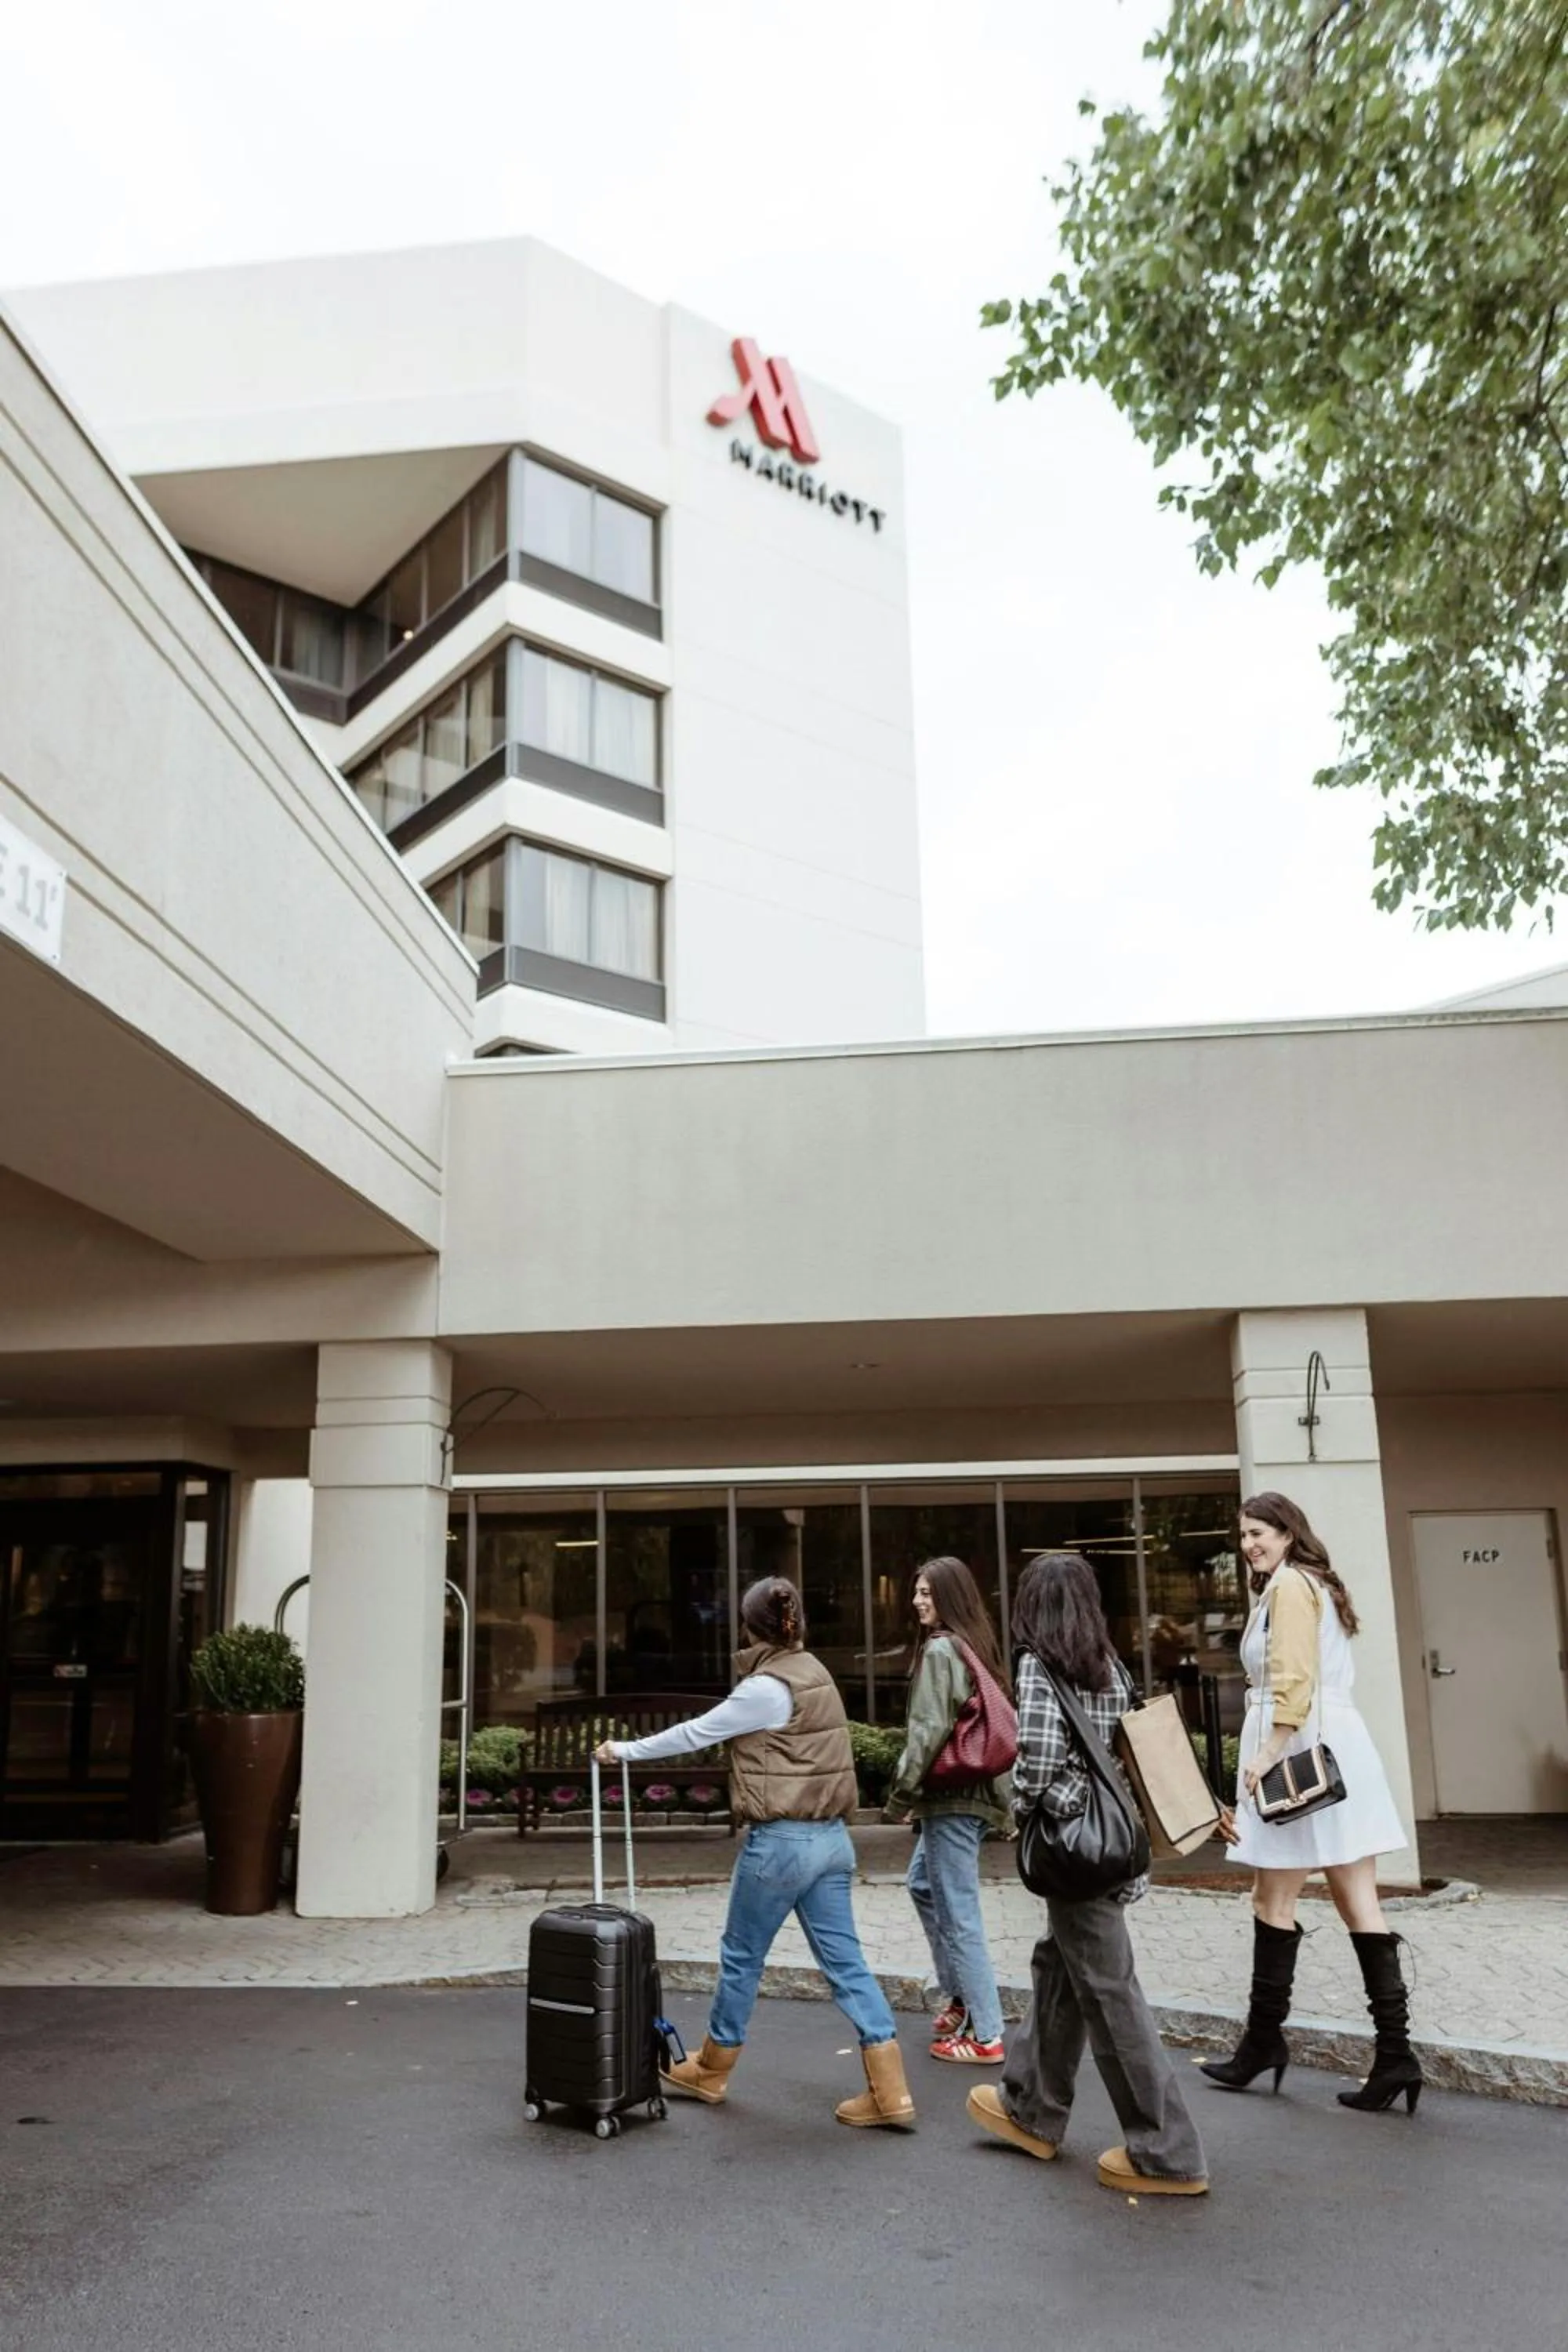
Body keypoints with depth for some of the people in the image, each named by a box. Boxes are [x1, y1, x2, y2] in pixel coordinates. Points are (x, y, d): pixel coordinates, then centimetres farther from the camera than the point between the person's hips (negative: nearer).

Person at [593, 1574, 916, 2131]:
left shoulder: (766, 1688, -16)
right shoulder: (816, 1674, 9)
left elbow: (695, 1733, -9)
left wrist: (625, 1750, 1)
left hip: (781, 1841, -8)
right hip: (829, 1837, 8)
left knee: (741, 1956, 11)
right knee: (844, 1961, 8)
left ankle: (711, 2071, 29)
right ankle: (890, 2093, 4)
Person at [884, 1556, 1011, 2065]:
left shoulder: (940, 1649, -16)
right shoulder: (977, 1644, 11)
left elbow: (929, 1730, -20)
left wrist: (901, 1794, -11)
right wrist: (1002, 1801, 20)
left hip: (950, 1797, -10)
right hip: (977, 1790, 10)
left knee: (958, 1914, -2)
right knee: (922, 1884, 25)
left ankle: (985, 2036, 6)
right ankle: (958, 1995, 31)